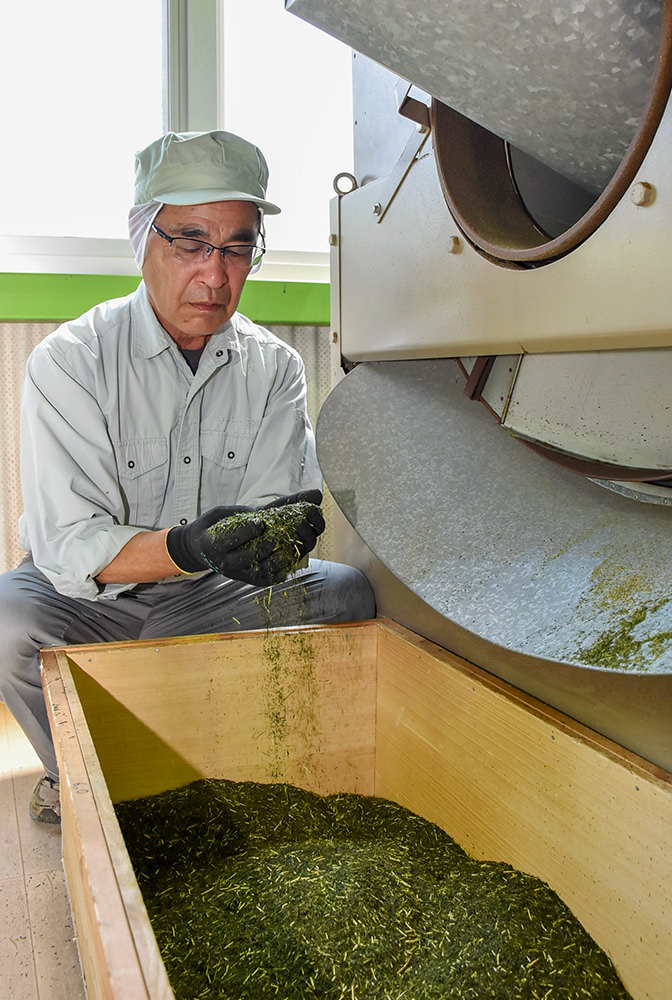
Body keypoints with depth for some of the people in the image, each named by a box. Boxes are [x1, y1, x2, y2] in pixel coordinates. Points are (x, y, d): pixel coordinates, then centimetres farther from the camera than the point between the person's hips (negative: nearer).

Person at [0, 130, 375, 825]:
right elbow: (70, 545, -22)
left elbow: (276, 500, -10)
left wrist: (276, 530, -36)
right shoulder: (70, 361, -15)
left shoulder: (274, 367, -3)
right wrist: (188, 548, -40)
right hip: (87, 603, -2)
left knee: (345, 592, -17)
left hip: (209, 601, 3)